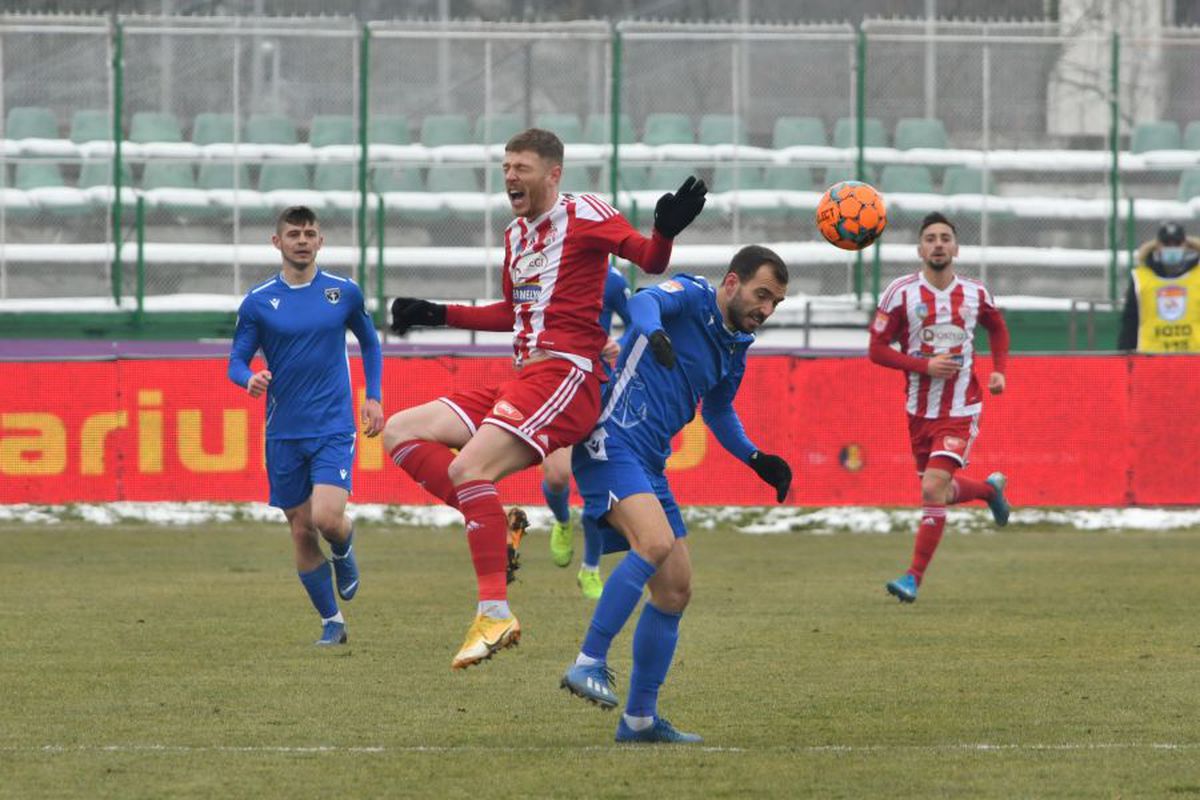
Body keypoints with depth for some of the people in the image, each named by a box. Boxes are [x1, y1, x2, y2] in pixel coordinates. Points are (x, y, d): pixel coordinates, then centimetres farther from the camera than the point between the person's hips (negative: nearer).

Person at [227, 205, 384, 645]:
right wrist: (249, 379, -20)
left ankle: (345, 549, 18)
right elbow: (236, 361, 3)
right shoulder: (258, 302, 0)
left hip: (333, 428, -1)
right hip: (284, 433, 1)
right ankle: (332, 623, 18)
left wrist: (373, 397, 8)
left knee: (327, 518, -20)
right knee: (302, 531, 3)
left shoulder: (344, 292, 2)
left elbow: (369, 343, 17)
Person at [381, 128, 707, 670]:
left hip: (565, 376, -9)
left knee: (468, 467, -27)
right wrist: (438, 315, 33)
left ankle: (495, 615, -29)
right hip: (522, 378, 9)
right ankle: (489, 519, -9)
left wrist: (666, 232, -30)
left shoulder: (583, 214, -2)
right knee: (400, 433, 4)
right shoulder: (515, 234, 21)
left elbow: (650, 261, -8)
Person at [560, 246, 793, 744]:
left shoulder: (736, 348, 17)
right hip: (612, 443, -9)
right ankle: (588, 664, -27)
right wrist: (654, 332, -50)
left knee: (675, 591, 7)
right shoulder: (691, 296, -6)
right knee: (656, 542, -31)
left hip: (650, 466, 9)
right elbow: (644, 302, -28)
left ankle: (640, 719, 16)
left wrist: (755, 459, 21)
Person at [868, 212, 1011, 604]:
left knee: (933, 489, -16)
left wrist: (999, 371, 4)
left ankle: (914, 577, -5)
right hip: (920, 409, 2)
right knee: (939, 491, 14)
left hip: (960, 410, -2)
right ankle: (990, 488, 47)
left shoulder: (975, 294, -2)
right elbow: (877, 349, -6)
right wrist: (925, 366, -18)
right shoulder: (901, 292, -8)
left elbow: (998, 330, 20)